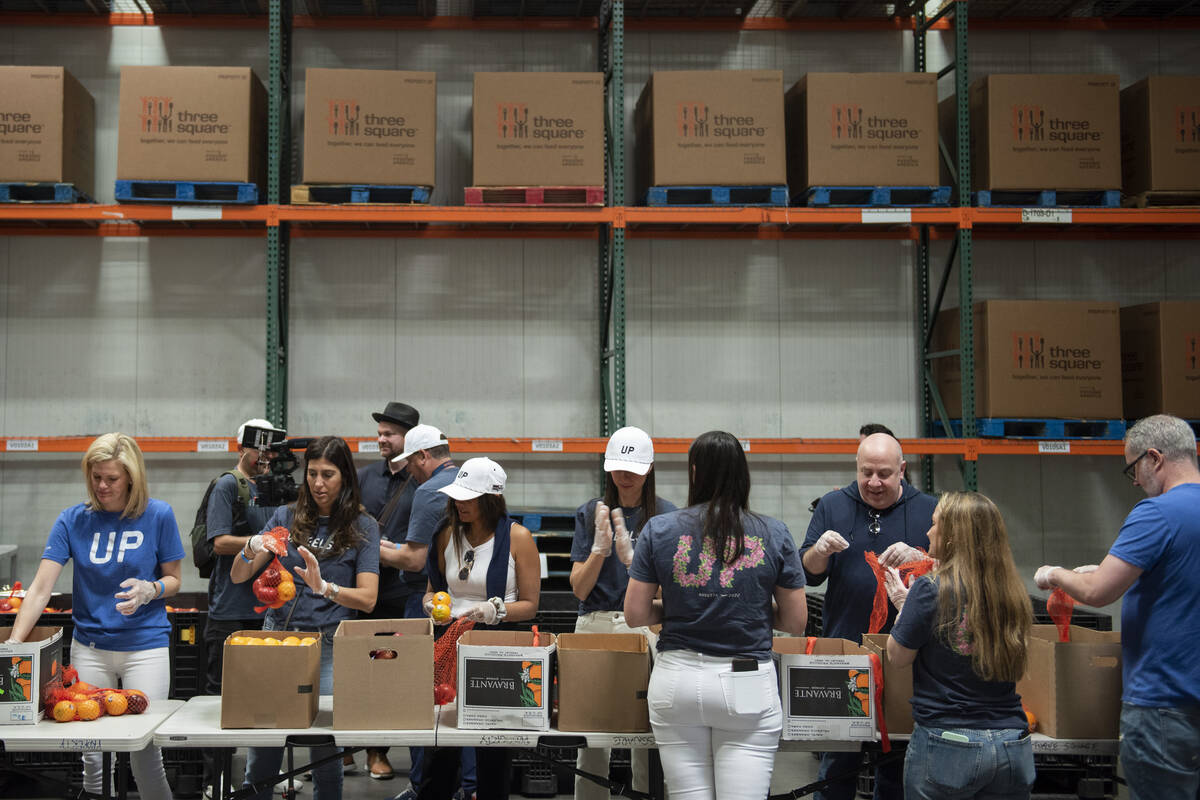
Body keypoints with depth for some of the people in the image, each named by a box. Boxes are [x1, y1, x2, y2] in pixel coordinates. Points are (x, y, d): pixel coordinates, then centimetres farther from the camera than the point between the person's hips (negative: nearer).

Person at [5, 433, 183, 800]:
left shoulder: (158, 515, -5)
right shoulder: (73, 520, -1)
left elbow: (173, 579, 3)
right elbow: (41, 587, -7)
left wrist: (148, 590, -19)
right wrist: (13, 643, -19)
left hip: (145, 645, -2)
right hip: (90, 646, 2)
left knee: (144, 750, -1)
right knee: (92, 754, 7)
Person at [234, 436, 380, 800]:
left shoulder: (362, 527, 2)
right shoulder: (287, 517, 8)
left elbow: (367, 599, -6)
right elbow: (237, 576, 6)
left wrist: (325, 588, -24)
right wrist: (251, 550, -16)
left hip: (330, 643, -2)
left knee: (325, 748, -1)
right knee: (262, 750, 3)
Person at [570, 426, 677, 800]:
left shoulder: (665, 515, 3)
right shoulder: (590, 514, 8)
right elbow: (579, 589, 3)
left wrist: (630, 555, -20)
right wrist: (600, 549, -14)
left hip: (646, 627, -1)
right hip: (595, 626, 1)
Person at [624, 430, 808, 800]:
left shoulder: (659, 530, -2)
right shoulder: (774, 534, -2)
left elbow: (635, 614, -1)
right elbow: (796, 622, 2)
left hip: (677, 680, 1)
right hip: (748, 685, -1)